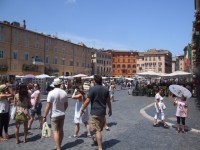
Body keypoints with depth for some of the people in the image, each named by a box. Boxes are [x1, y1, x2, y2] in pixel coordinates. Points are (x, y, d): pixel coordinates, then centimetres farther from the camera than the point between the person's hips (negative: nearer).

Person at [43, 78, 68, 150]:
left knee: (55, 131, -1)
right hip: (62, 114, 5)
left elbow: (48, 106, -17)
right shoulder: (64, 93, -1)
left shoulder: (51, 93, -15)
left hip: (54, 115, -5)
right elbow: (66, 104, 7)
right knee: (61, 130, 17)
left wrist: (44, 116, -9)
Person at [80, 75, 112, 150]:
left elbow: (87, 101, -14)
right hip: (103, 111, 6)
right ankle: (96, 139, 45)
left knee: (98, 130, -1)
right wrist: (110, 109, 24)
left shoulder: (92, 89, -13)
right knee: (100, 128, 23)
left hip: (95, 112, -6)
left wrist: (82, 109, -1)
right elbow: (108, 101, 10)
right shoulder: (106, 89, 3)